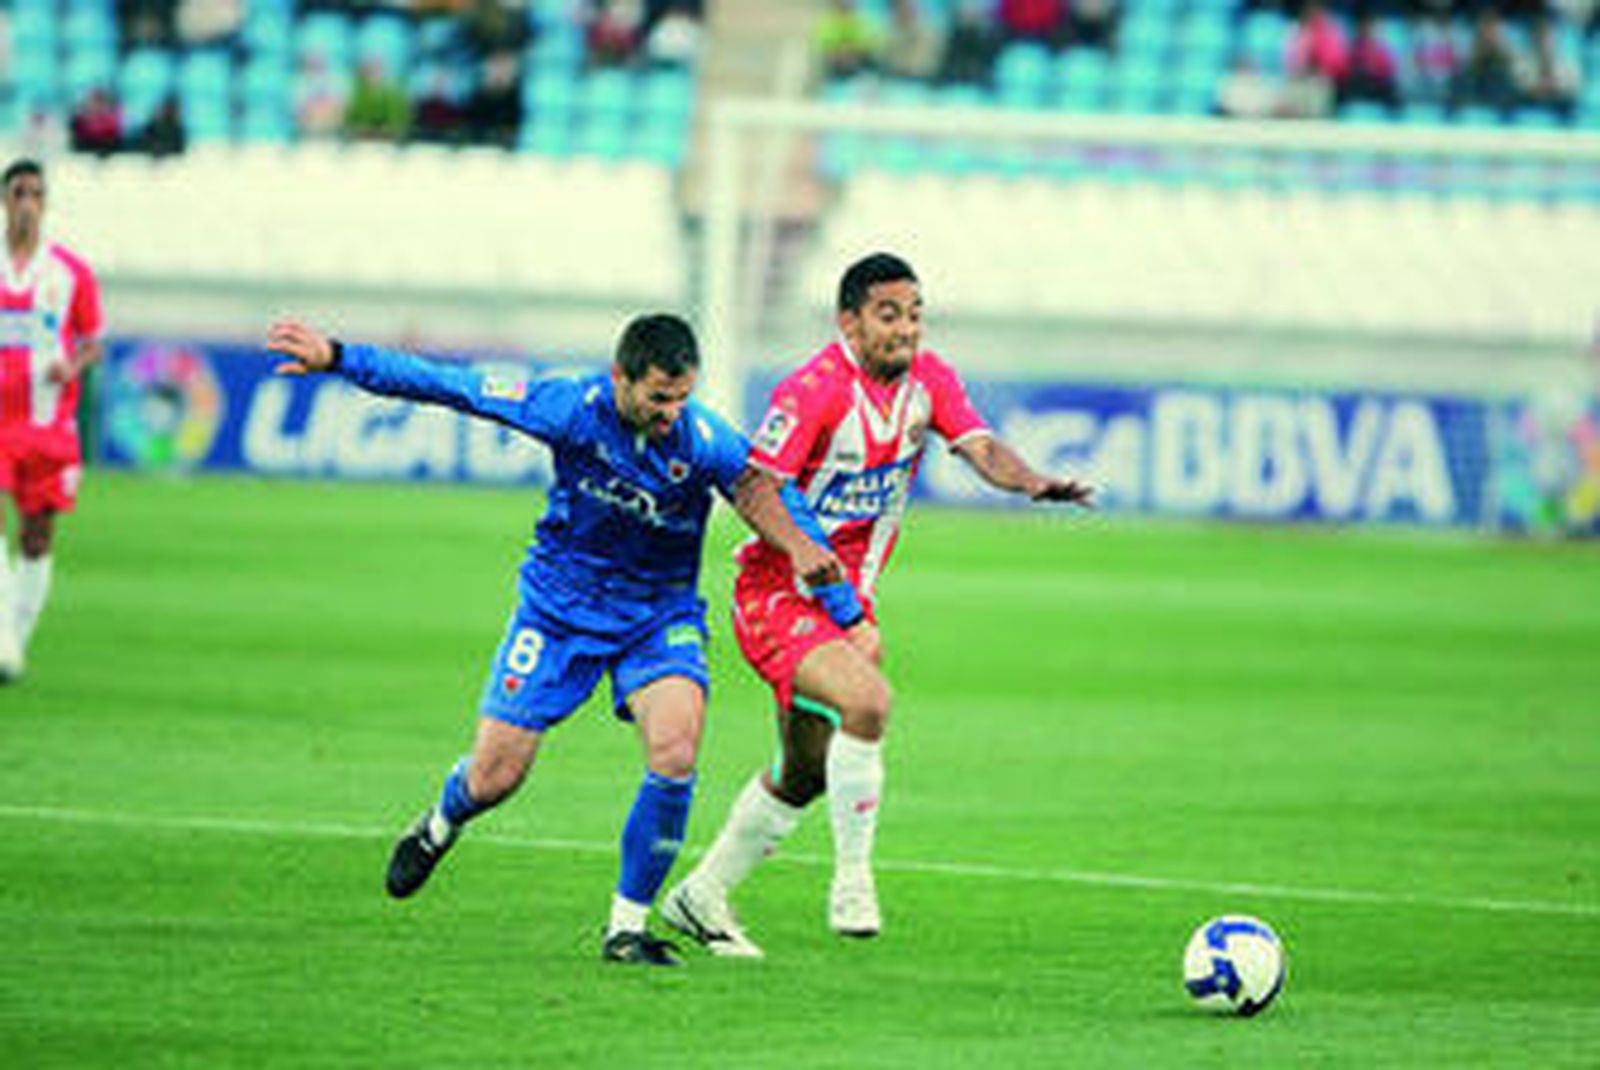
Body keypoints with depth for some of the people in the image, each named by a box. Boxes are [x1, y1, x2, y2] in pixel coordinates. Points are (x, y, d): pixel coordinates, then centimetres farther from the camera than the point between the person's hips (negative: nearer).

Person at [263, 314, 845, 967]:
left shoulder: (703, 440, -22)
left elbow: (754, 484, 1)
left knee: (675, 751, -26)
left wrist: (799, 546, -15)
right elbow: (449, 387, -15)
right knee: (494, 777, 0)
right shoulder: (573, 409, -22)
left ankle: (627, 926, -10)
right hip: (560, 609, 0)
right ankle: (440, 827, 40)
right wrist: (337, 359, -14)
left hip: (659, 614, 0)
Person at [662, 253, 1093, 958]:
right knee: (866, 700, -30)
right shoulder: (816, 390, -20)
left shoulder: (928, 381, 0)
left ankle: (699, 898, 32)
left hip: (844, 600, 8)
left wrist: (1031, 482, -34)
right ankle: (853, 879, -19)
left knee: (806, 774, 15)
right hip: (776, 597, -8)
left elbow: (981, 448, -13)